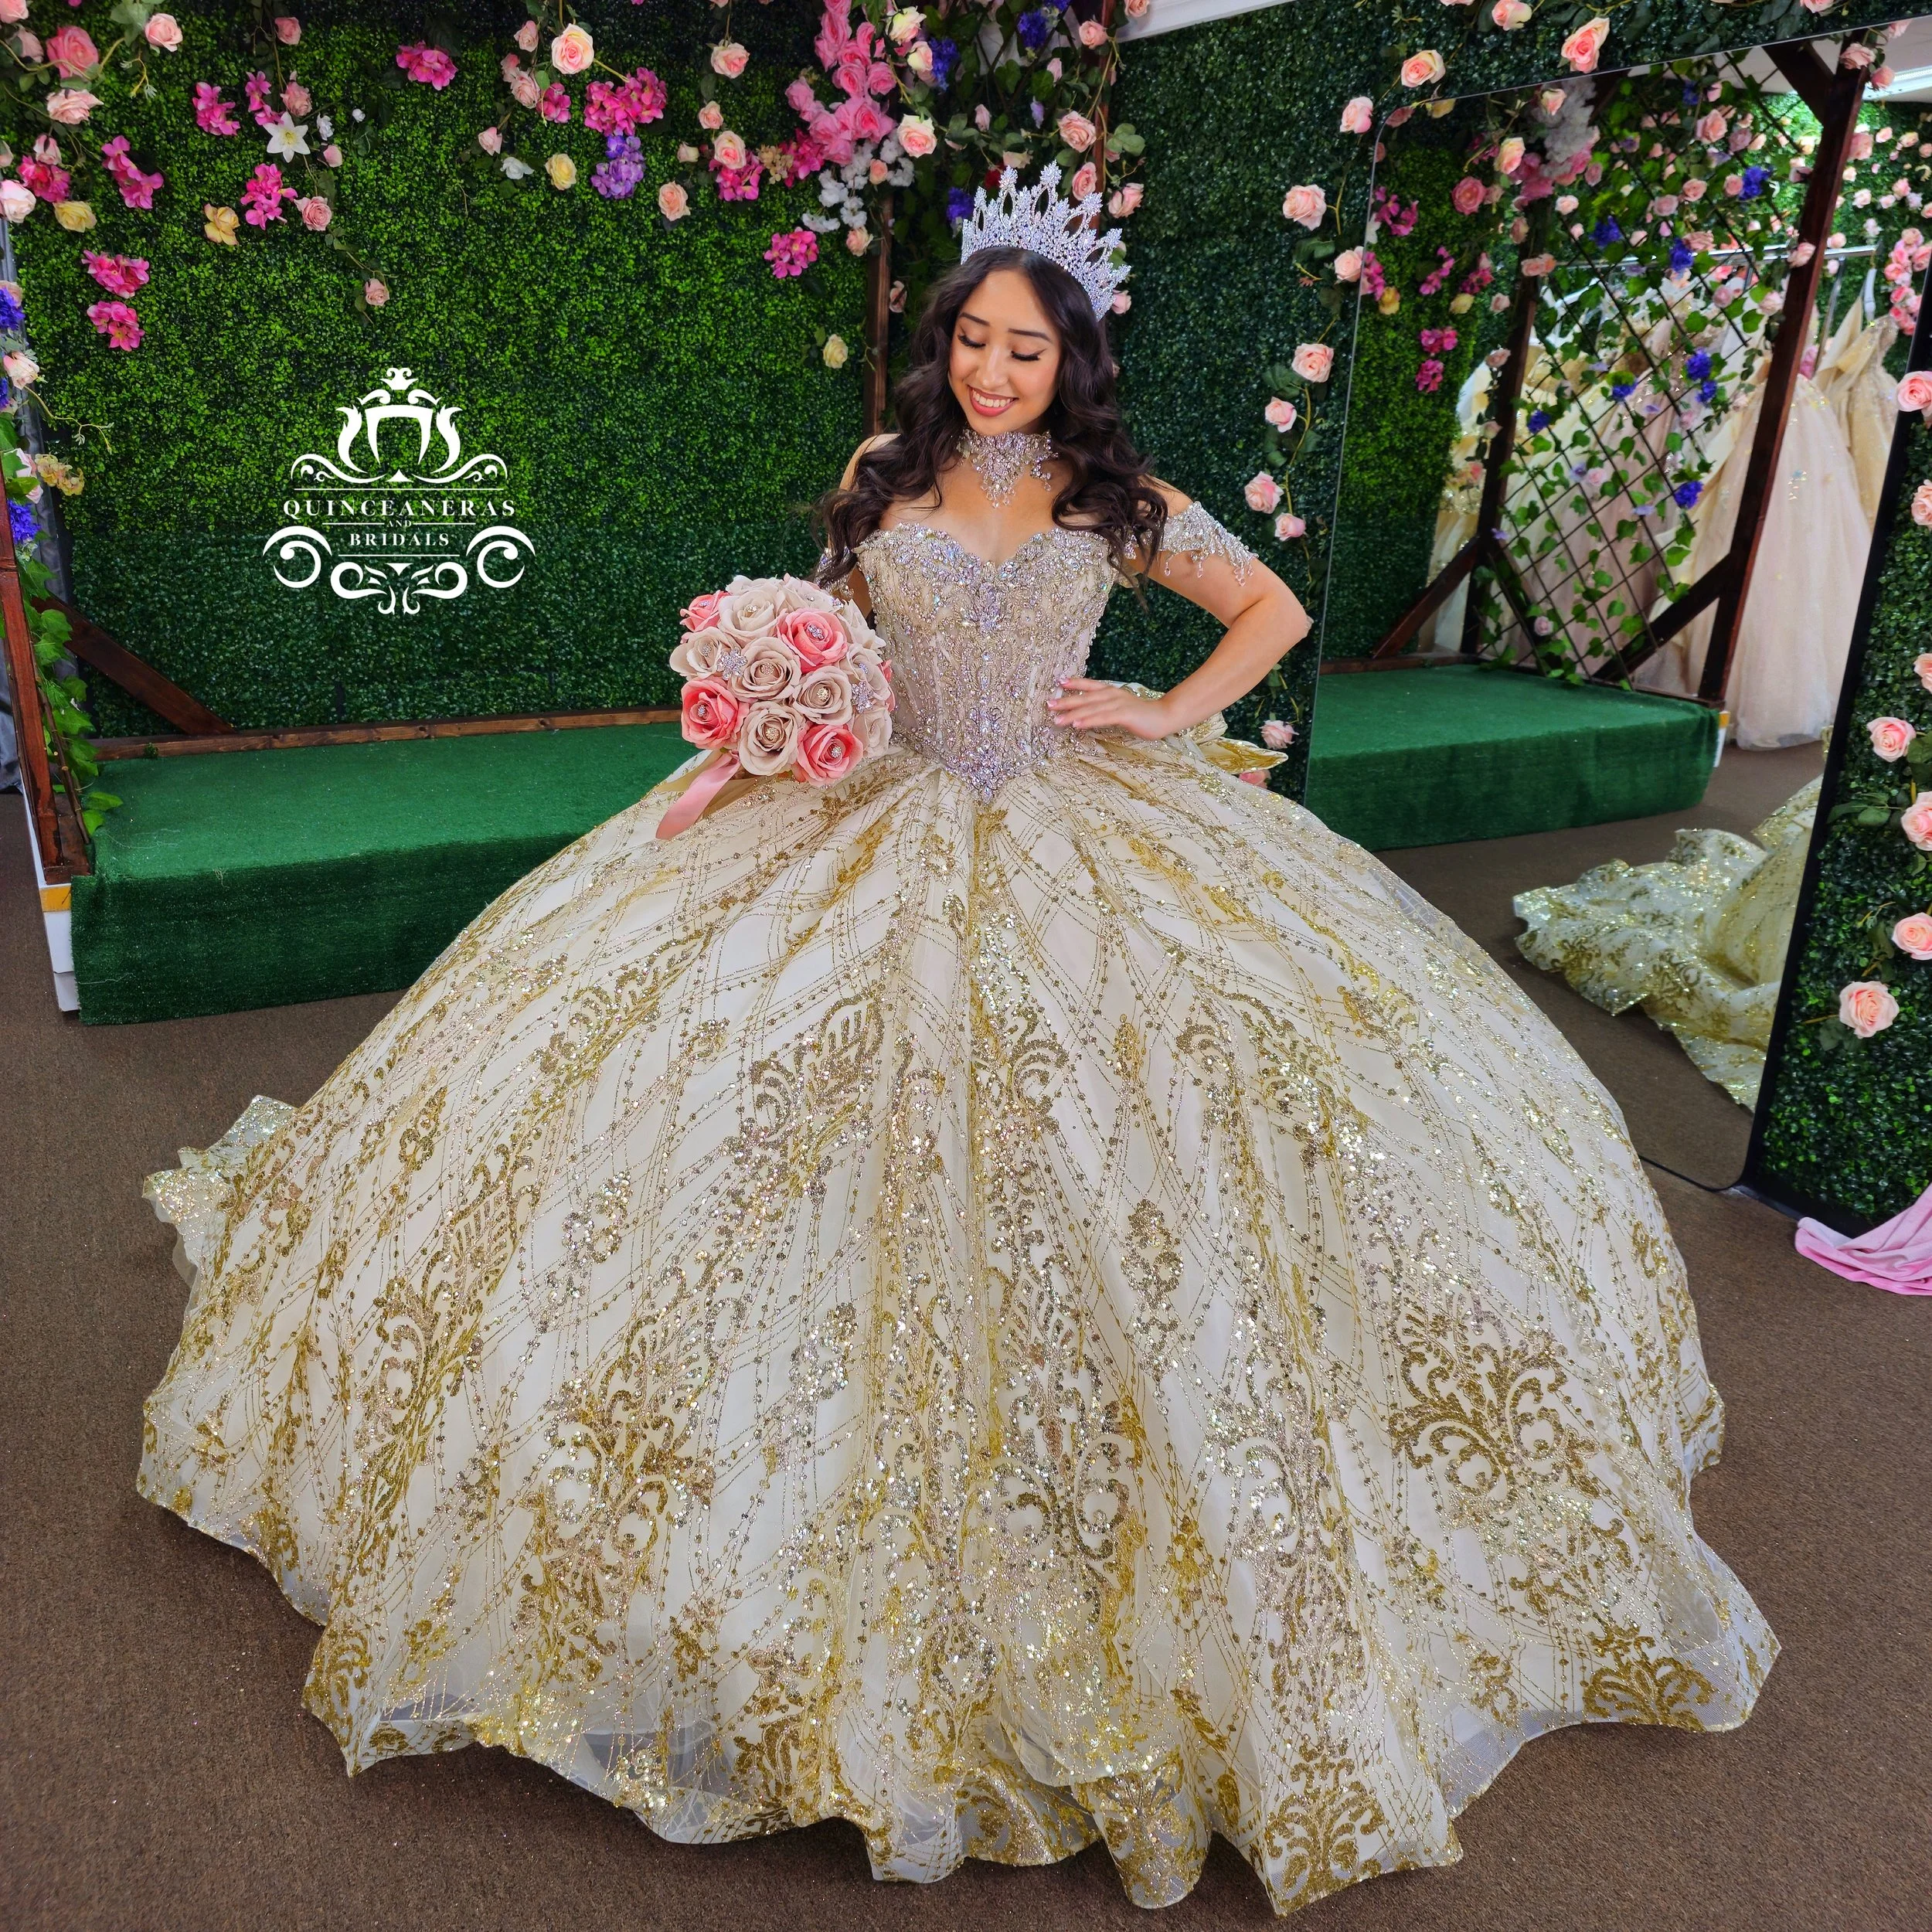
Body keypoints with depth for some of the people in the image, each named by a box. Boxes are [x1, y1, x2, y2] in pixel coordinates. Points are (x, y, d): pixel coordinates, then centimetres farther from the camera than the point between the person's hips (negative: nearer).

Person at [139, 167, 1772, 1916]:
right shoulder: (884, 481, 6)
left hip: (1080, 840, -1)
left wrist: (1166, 715, 0)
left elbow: (1276, 609, 11)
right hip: (885, 826, 2)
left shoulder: (1120, 501, 3)